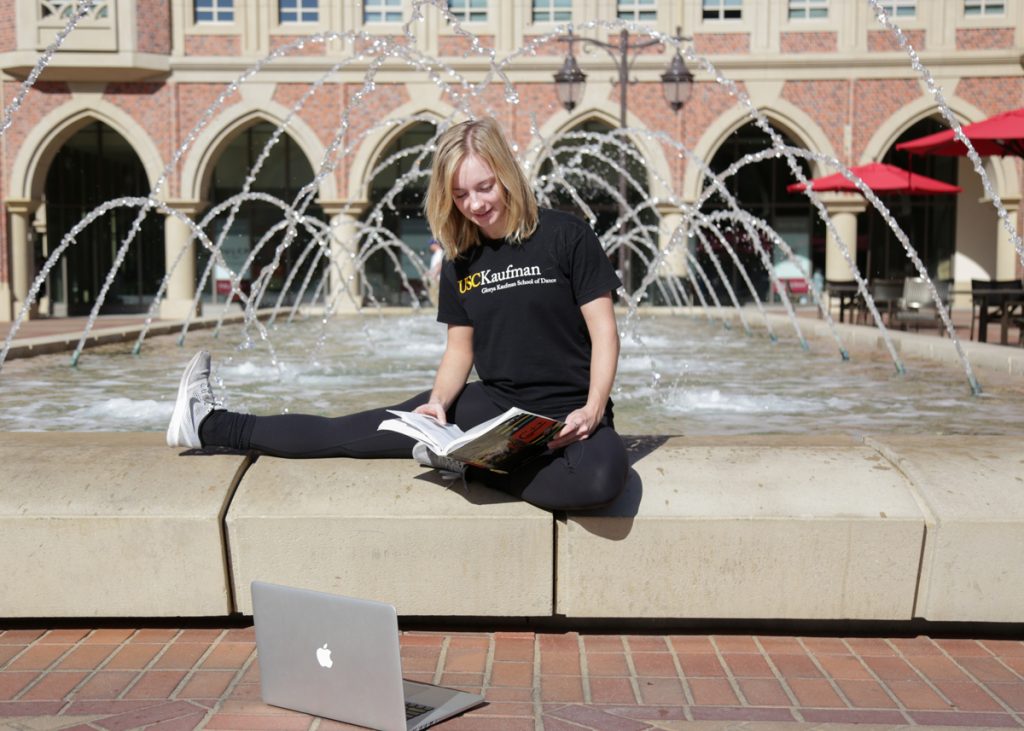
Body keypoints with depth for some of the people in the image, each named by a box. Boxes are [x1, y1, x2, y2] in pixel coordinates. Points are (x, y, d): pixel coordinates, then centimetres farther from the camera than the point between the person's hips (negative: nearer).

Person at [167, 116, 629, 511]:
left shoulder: (564, 236, -8)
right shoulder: (461, 263, 7)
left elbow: (604, 332, -8)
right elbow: (459, 350, 11)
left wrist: (592, 410, -22)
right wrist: (439, 400, -10)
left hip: (566, 417, -4)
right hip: (492, 403, 4)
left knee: (601, 476, -39)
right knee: (351, 431, 0)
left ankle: (468, 462, -19)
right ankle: (213, 426, 14)